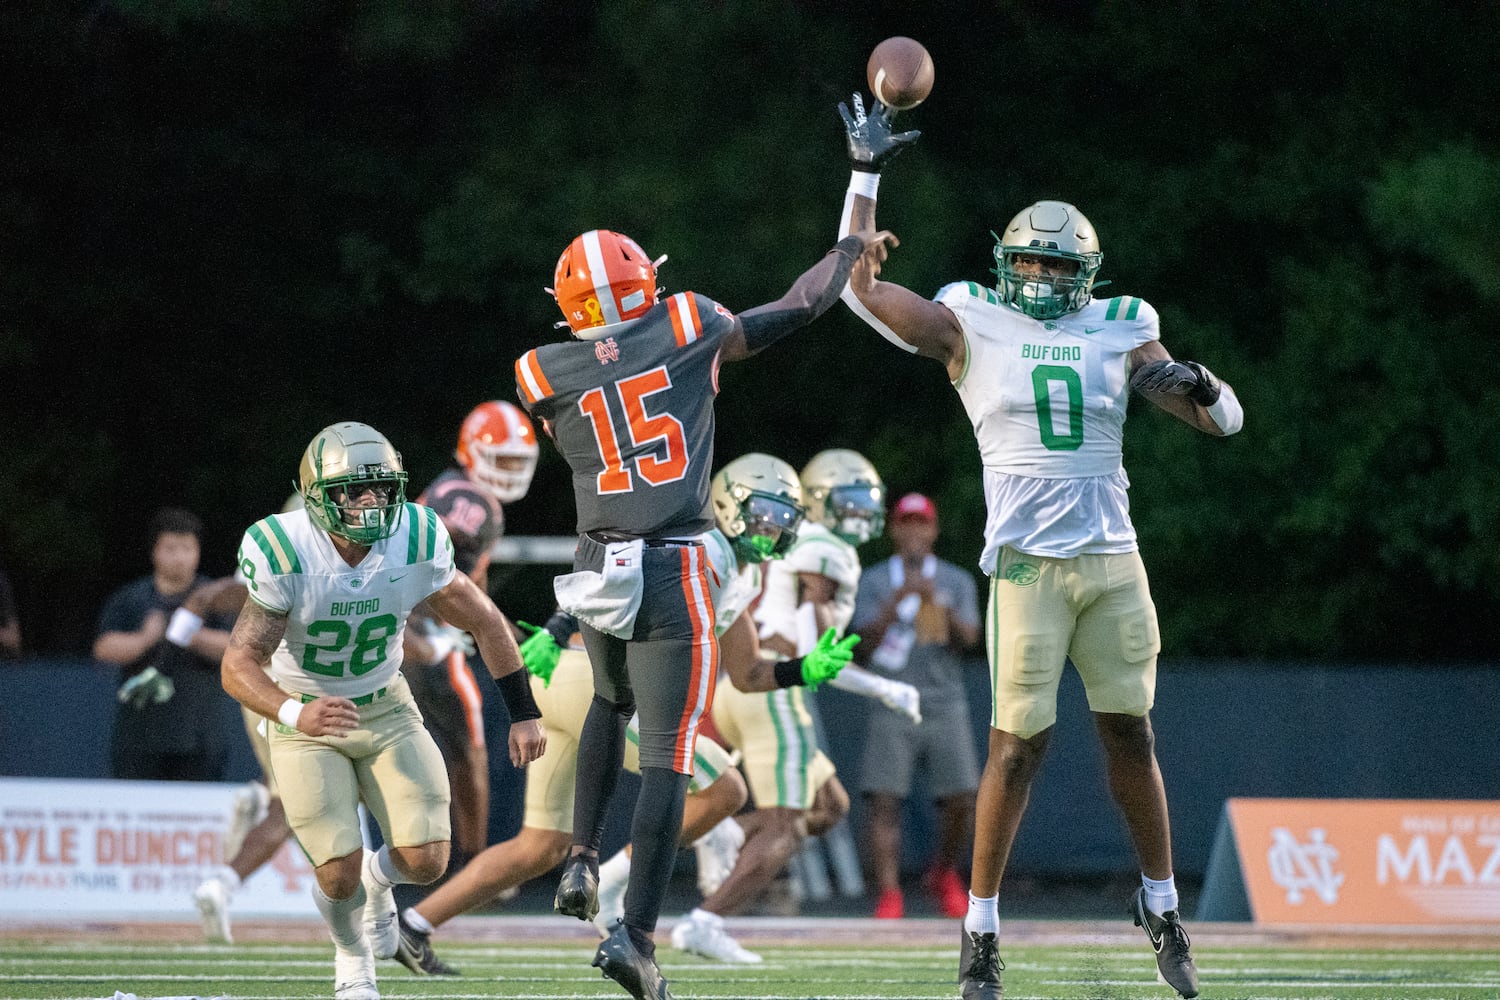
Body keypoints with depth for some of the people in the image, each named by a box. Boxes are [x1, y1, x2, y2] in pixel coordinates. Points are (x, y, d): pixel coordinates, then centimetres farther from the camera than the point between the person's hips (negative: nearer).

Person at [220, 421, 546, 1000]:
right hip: (307, 718, -2)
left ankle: (379, 878, 27)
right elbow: (239, 665, -28)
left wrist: (524, 714, -1)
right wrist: (295, 713, -47)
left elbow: (485, 622, -3)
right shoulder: (283, 555, -27)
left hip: (384, 709, 2)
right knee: (339, 872, -15)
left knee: (426, 860, -12)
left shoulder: (416, 545, -19)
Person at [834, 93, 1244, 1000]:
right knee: (1020, 744, -6)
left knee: (1131, 734, 8)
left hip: (1113, 562, 3)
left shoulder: (1119, 337, 10)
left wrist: (1199, 389, -13)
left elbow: (1226, 419, 10)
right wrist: (865, 176, 1)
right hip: (1030, 565, -3)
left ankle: (1162, 905, 23)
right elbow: (861, 285, 1)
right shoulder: (973, 328, 4)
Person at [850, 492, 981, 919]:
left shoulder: (957, 582, 10)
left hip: (945, 706, 1)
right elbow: (867, 639, -7)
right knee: (884, 800, -13)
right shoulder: (873, 582, 7)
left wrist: (940, 605, -20)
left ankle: (944, 874, 19)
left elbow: (969, 639, -3)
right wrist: (900, 596, -19)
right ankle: (889, 895, -11)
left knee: (961, 800, -6)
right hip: (891, 705, -1)